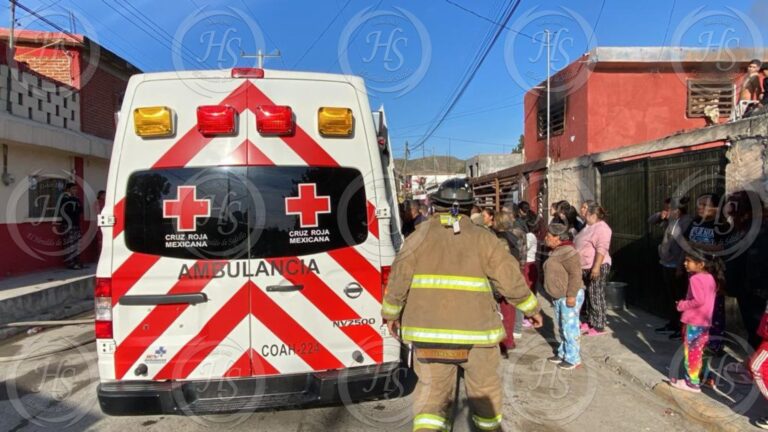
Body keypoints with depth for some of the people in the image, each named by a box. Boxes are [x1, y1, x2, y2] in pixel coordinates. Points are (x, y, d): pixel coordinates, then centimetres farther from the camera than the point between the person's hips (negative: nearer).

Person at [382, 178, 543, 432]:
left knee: (432, 387, 14)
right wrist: (531, 308, 15)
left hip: (427, 329, 1)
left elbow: (398, 277, -1)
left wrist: (391, 313, 13)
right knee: (484, 386, 21)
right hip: (475, 328, 0)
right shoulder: (483, 238, 0)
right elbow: (510, 278, 0)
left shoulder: (420, 235, 1)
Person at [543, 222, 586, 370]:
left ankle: (574, 359, 8)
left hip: (569, 297, -10)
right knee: (562, 327, 17)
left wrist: (571, 295, -23)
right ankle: (563, 353, 28)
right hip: (559, 296, 10)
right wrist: (555, 294, 22)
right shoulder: (556, 252, 12)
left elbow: (575, 275, -22)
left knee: (570, 327, -2)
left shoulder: (567, 252, -18)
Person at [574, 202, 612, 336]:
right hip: (586, 268, 10)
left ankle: (599, 327, 1)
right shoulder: (589, 227, 16)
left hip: (596, 268, -10)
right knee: (589, 296, 15)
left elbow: (601, 249, -25)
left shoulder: (601, 228, -16)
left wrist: (596, 267, -30)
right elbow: (582, 246, 24)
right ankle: (590, 322, 24)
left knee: (596, 297, -5)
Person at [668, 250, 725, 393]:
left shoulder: (695, 278, -20)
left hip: (694, 321, -9)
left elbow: (699, 300, -27)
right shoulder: (711, 278, 7)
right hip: (705, 321, 9)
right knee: (700, 351, 19)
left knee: (691, 351, 0)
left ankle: (692, 382, 6)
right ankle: (704, 377, 29)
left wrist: (682, 305, -14)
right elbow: (706, 299, 15)